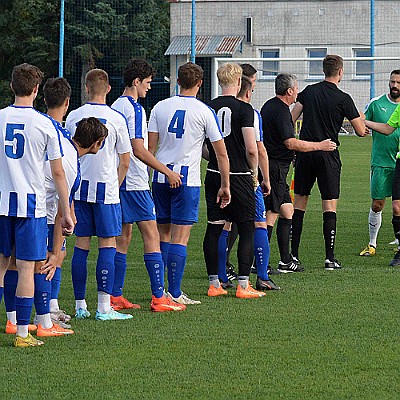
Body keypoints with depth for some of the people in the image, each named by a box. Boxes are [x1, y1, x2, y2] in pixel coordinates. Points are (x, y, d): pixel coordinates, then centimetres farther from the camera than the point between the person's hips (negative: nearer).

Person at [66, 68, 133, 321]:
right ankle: (104, 307, -5)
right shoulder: (116, 119, -7)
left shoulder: (73, 117, 2)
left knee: (81, 245, 8)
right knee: (108, 245, -1)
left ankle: (80, 306, 10)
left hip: (79, 188, 3)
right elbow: (124, 162, -3)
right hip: (106, 189, -3)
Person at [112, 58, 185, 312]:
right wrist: (168, 172, -13)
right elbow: (139, 150, -19)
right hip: (135, 183, -9)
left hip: (117, 181, 9)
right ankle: (159, 298, -9)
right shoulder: (135, 109, -13)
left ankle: (115, 296, 11)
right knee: (151, 236, -7)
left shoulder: (115, 107, 13)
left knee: (123, 237, 12)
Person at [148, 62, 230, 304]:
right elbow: (221, 153, 1)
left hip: (161, 177, 4)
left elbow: (150, 147, 5)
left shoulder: (160, 107, 6)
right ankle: (175, 293, -6)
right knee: (180, 237, -3)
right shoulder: (204, 112, -2)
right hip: (187, 178, -4)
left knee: (163, 234, 13)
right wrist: (225, 186, 10)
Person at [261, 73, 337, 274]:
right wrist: (320, 145, -13)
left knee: (287, 210, 13)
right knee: (270, 215, -8)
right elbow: (291, 143, -22)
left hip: (274, 167, 11)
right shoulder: (281, 110, -17)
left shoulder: (269, 106, 15)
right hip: (275, 166, -11)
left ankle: (285, 261, 16)